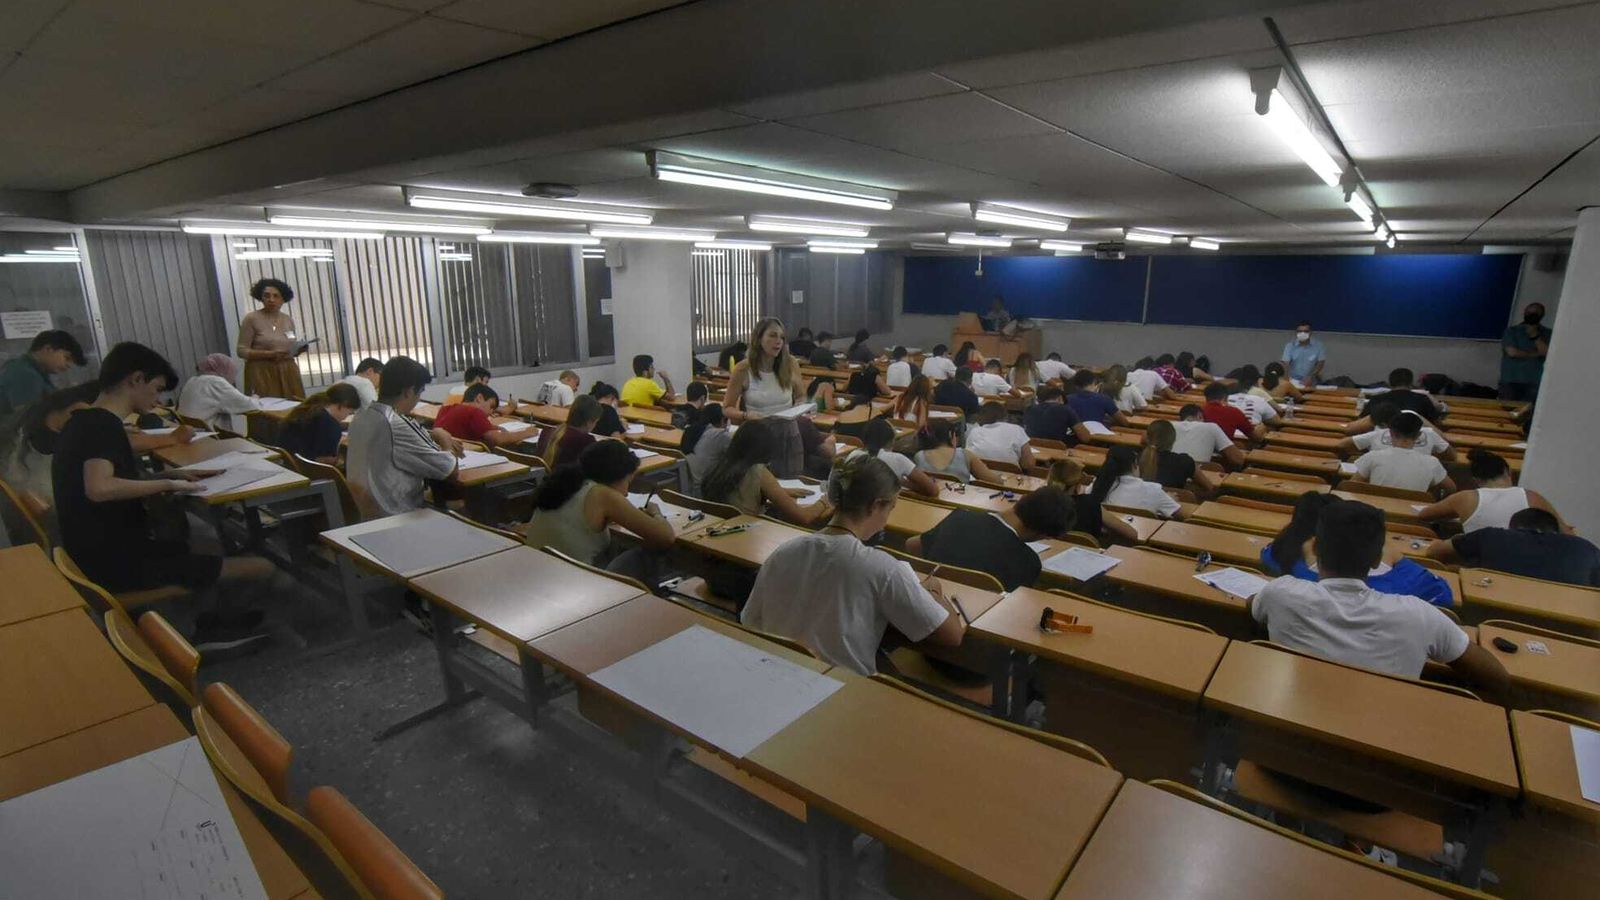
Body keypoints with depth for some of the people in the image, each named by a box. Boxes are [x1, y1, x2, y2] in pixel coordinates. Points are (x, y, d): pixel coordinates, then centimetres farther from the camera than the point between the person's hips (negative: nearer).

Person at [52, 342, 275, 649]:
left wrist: (167, 476, 9)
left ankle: (214, 623, 23)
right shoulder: (103, 425, -19)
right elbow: (98, 488, -37)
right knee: (261, 568, -12)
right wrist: (167, 484, -22)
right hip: (121, 564, -10)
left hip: (103, 556, 10)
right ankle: (216, 625, 15)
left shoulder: (83, 421, 10)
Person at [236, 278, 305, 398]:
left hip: (288, 372, 4)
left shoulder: (288, 320, 10)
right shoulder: (251, 318, -3)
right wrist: (269, 354, -17)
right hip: (262, 373, -4)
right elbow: (241, 351, -5)